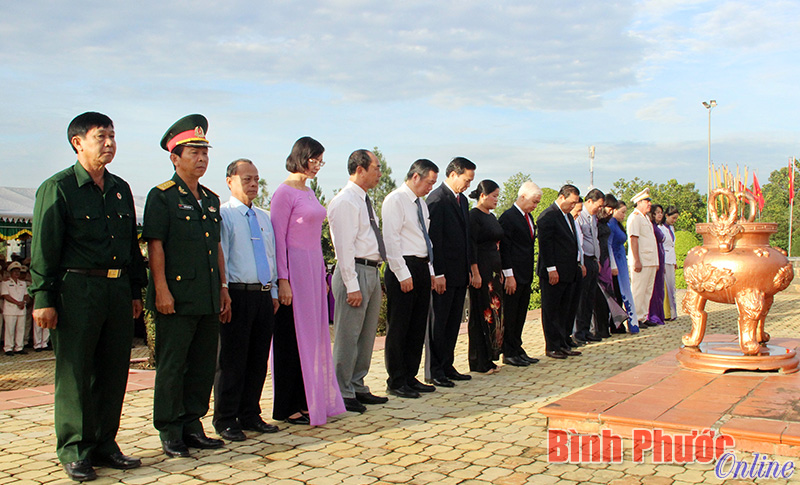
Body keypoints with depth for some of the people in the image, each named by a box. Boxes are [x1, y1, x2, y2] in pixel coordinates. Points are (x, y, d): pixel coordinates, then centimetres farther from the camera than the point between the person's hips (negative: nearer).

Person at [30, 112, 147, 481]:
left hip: (118, 290, 6)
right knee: (75, 372, 1)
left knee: (114, 370, 9)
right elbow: (44, 247, -6)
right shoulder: (57, 188, -2)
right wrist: (43, 298, -11)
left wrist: (135, 291, 17)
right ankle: (74, 451, 12)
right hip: (77, 289, -6)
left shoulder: (121, 189, 15)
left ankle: (104, 444, 21)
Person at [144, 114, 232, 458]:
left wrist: (223, 288, 16)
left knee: (204, 365, 10)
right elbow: (155, 246, -8)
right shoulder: (161, 196, -3)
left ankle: (192, 425, 21)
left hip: (209, 299, 7)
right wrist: (161, 290, -15)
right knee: (171, 366, 0)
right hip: (177, 297, -7)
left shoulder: (211, 199, 17)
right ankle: (170, 433, 10)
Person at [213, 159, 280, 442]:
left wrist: (274, 291, 14)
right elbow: (219, 257, -7)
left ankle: (250, 415, 22)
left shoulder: (264, 217, 18)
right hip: (238, 294, -6)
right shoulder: (223, 214, -3)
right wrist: (223, 295, -13)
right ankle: (226, 420, 11)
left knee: (259, 359, 11)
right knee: (231, 360, 0)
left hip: (264, 295, 6)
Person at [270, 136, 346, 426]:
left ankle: (310, 400, 20)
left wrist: (322, 276, 17)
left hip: (314, 268, 9)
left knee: (314, 334, 11)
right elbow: (278, 237, -13)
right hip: (295, 269, -9)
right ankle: (287, 408, 7)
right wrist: (282, 280, -18)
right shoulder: (284, 192, -9)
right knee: (293, 336, -3)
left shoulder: (309, 193, 17)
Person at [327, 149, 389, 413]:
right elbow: (344, 246, -17)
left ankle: (357, 388, 25)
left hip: (373, 272, 10)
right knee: (348, 337, -3)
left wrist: (375, 280, 17)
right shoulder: (345, 201, -12)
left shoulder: (365, 201, 17)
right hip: (355, 272, -10)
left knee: (367, 335, 14)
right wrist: (352, 286, -20)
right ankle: (343, 394, 6)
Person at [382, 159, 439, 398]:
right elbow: (391, 240, -15)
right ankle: (396, 382, 6)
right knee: (398, 327, -2)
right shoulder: (395, 200, -9)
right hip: (403, 267, -9)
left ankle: (410, 377, 21)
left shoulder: (421, 203, 17)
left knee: (418, 326, 12)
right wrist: (403, 275, -18)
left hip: (422, 268, 9)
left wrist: (430, 270, 14)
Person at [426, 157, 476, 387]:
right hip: (444, 273, -9)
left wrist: (470, 266, 16)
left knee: (453, 323, 12)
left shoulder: (462, 200, 16)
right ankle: (434, 371, 7)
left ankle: (447, 366, 21)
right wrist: (438, 274, -19)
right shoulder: (437, 199, -12)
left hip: (460, 273, 9)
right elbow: (434, 239, -17)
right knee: (438, 323, 0)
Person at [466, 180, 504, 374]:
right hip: (481, 270, -9)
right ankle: (479, 362, 3)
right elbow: (471, 247, -16)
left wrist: (500, 270, 17)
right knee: (481, 314, -4)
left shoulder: (492, 217, 16)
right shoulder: (473, 216, -11)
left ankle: (489, 358, 16)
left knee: (495, 313, 9)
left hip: (495, 270, 9)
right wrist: (475, 274, -20)